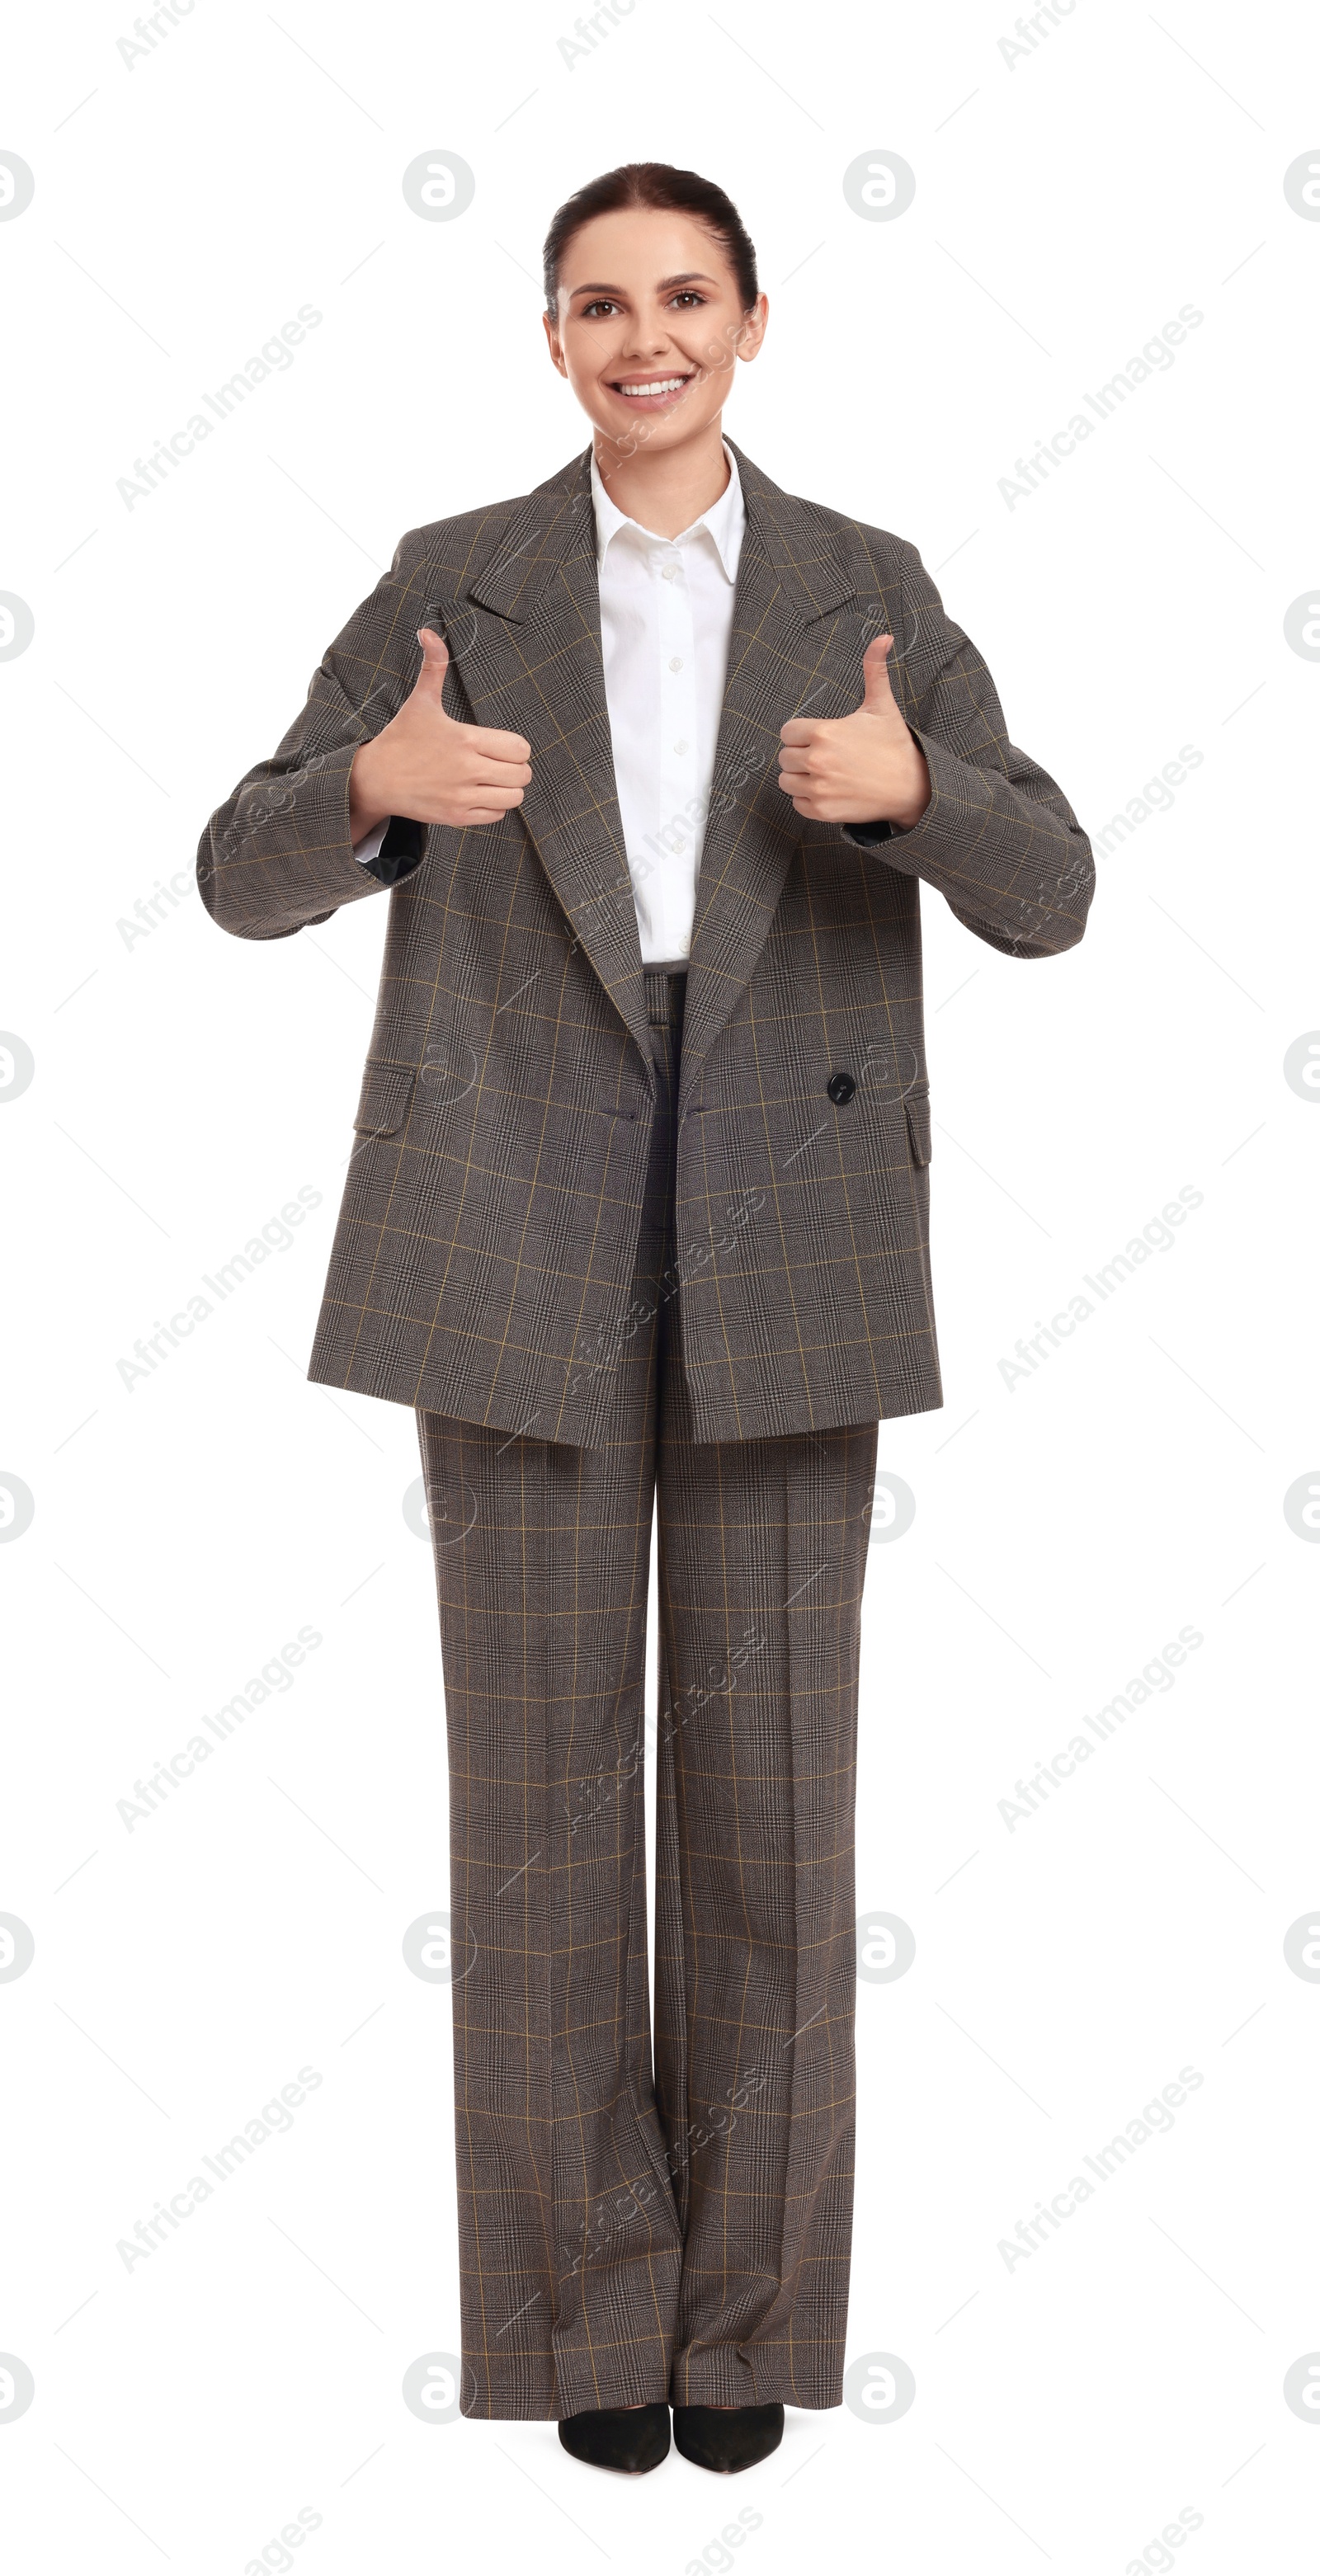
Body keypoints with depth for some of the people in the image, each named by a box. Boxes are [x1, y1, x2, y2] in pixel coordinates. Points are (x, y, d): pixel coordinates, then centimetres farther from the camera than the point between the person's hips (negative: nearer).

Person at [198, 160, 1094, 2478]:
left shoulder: (870, 594, 9)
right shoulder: (453, 582, 8)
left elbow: (1045, 900, 2)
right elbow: (247, 882, 4)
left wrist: (912, 787, -21)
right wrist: (371, 777, -18)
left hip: (785, 1235, 0)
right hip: (519, 1237, 0)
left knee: (769, 1765, 3)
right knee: (542, 1768, 2)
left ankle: (751, 2295, 18)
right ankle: (589, 2294, 16)